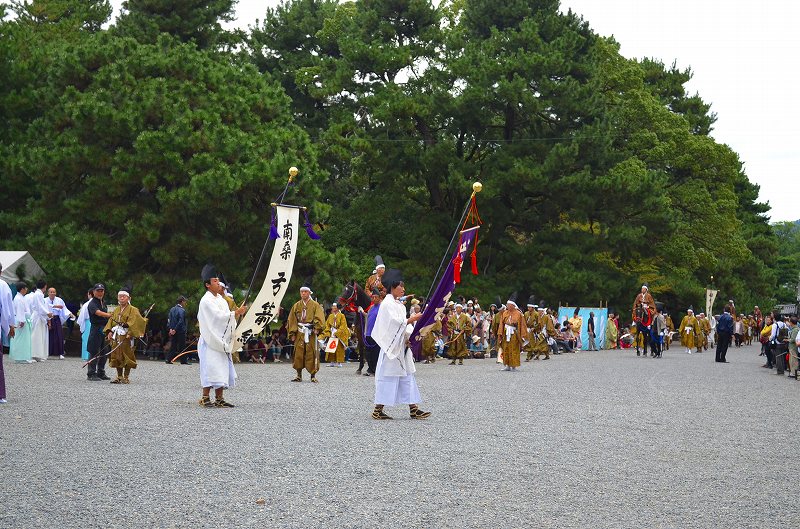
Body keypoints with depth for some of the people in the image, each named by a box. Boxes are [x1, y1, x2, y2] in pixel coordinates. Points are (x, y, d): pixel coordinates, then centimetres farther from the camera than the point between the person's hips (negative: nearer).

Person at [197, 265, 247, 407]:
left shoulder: (220, 299, 15)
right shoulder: (206, 300, -12)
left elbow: (224, 316, 18)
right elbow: (218, 316, -20)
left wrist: (237, 314, 0)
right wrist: (235, 313, -20)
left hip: (221, 340, 9)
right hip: (210, 340, -8)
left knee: (221, 370, 7)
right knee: (211, 369, -9)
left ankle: (219, 398, 9)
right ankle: (205, 398, -3)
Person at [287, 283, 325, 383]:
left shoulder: (315, 305, 5)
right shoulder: (296, 306, 13)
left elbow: (320, 318, -4)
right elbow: (292, 320, 12)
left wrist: (317, 328, -19)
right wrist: (292, 333, 3)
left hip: (311, 334, -3)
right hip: (299, 334, 3)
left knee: (311, 354, -4)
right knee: (298, 354, 0)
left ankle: (313, 375, 1)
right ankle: (299, 375, 7)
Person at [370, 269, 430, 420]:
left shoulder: (399, 304, 17)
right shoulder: (387, 304, -10)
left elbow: (402, 323, 14)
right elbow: (394, 323, -19)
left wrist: (410, 336, -1)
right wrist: (412, 319, -17)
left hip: (402, 346, 9)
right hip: (392, 345, -9)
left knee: (407, 376, 5)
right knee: (388, 376, -6)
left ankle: (413, 409, 4)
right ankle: (378, 410, 0)